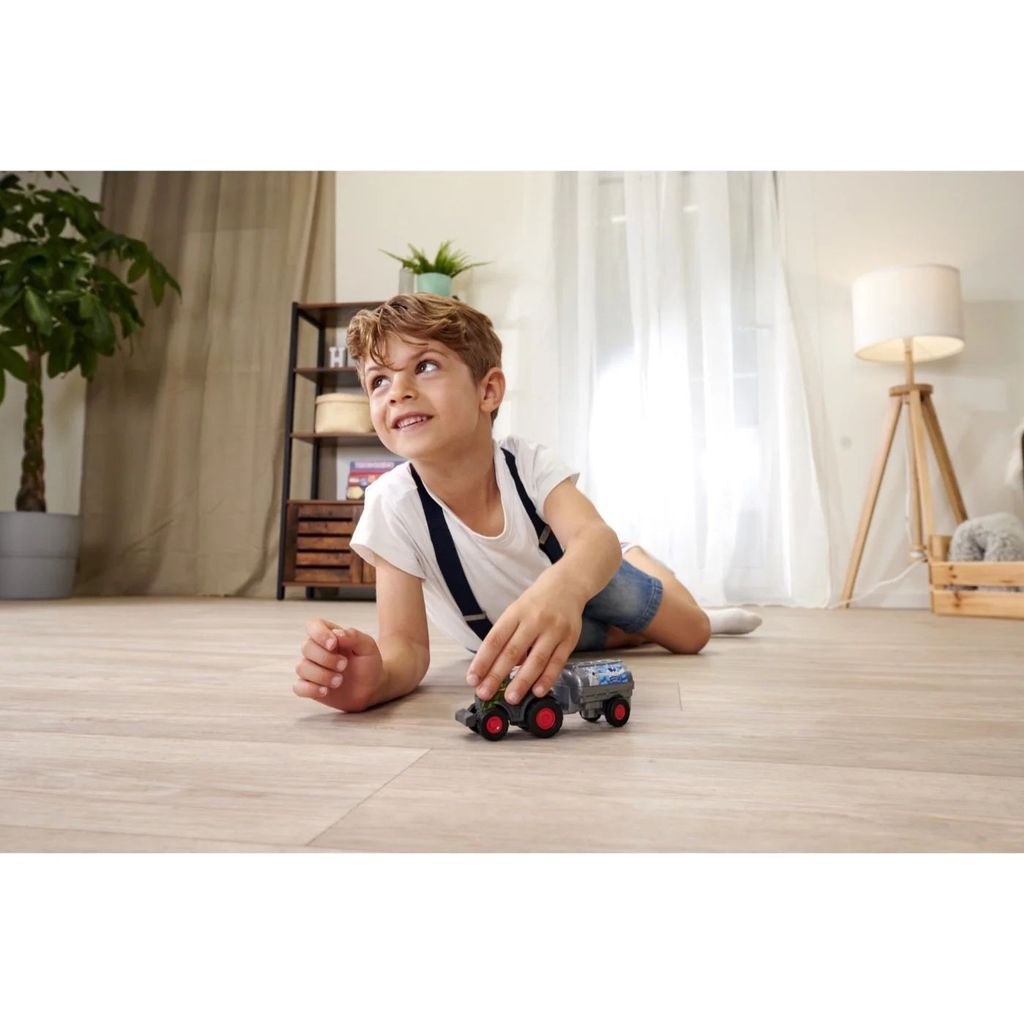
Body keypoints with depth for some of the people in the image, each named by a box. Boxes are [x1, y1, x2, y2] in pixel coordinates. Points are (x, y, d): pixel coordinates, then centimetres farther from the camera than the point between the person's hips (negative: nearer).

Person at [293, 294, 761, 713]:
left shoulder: (529, 464, -32)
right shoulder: (392, 504, -33)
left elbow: (594, 537, -49)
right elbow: (406, 643, -34)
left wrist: (561, 588, -73)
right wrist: (377, 675, -59)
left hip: (578, 586, 0)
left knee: (691, 634, 1)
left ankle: (638, 559, 31)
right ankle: (622, 630, 25)